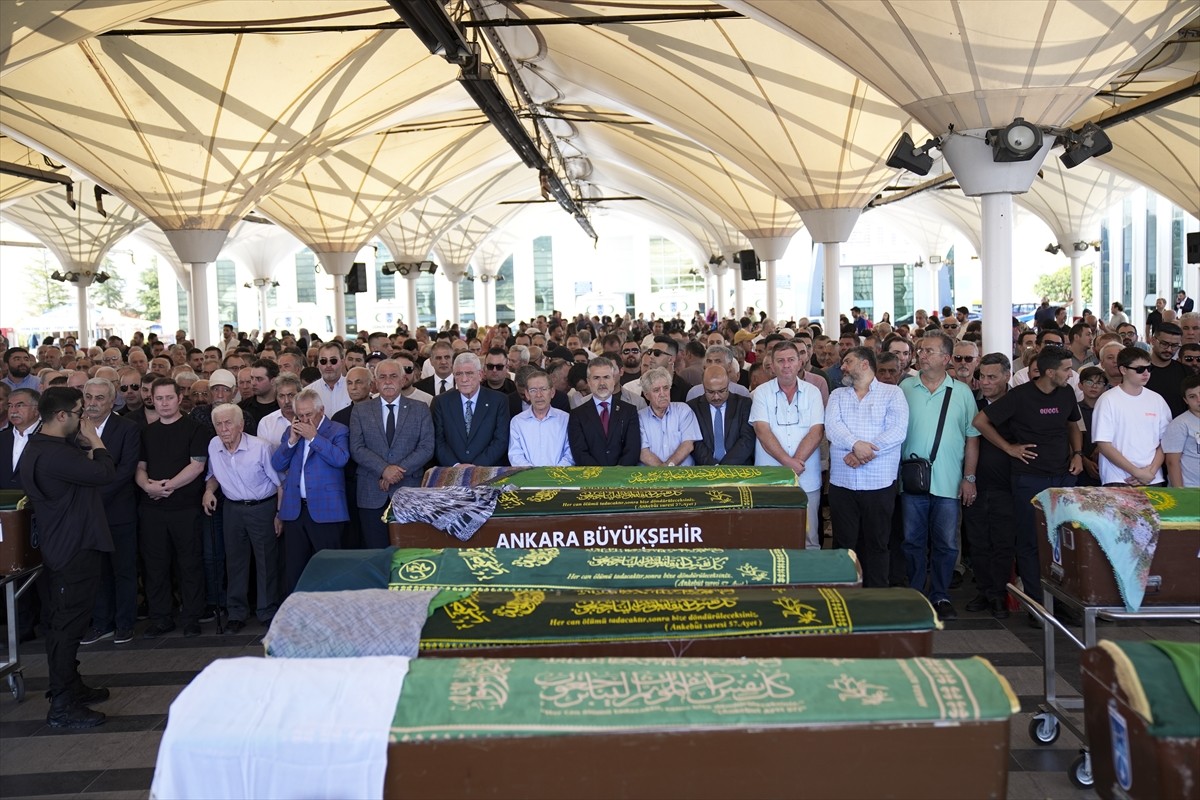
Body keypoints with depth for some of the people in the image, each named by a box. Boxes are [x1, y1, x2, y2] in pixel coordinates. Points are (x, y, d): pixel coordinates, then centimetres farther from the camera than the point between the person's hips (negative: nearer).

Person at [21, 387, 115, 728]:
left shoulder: (41, 447, 10)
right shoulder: (53, 454, -25)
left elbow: (83, 471, 15)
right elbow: (104, 473, -24)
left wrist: (86, 446, 0)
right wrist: (94, 440, -10)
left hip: (62, 547, 11)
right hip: (73, 550, -11)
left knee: (66, 623, 19)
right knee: (67, 626, -4)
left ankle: (71, 687, 32)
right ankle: (62, 706, 4)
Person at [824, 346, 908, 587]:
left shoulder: (892, 393, 3)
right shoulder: (837, 395, 13)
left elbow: (898, 431, -10)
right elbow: (832, 427, -4)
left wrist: (866, 452, -16)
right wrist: (855, 444, -22)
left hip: (879, 483, -2)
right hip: (842, 483, 3)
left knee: (876, 545, 6)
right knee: (843, 544, 8)